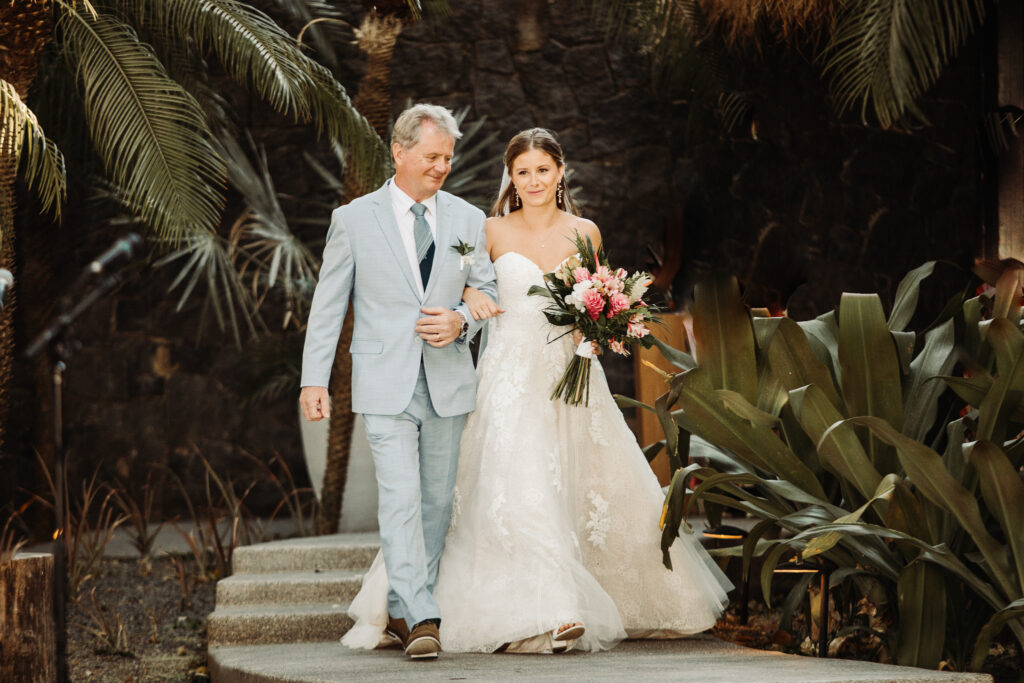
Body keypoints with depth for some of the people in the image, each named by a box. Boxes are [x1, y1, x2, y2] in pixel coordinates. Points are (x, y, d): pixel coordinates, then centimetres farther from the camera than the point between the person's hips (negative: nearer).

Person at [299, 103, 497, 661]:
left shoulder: (468, 221, 7)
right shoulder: (353, 220, 1)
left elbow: (490, 291, 13)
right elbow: (328, 304, 3)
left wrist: (462, 321, -9)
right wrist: (314, 379, -2)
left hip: (447, 380, 3)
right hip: (386, 384, -3)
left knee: (436, 501, 9)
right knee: (400, 499, -14)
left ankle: (403, 608, 22)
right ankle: (421, 619, -17)